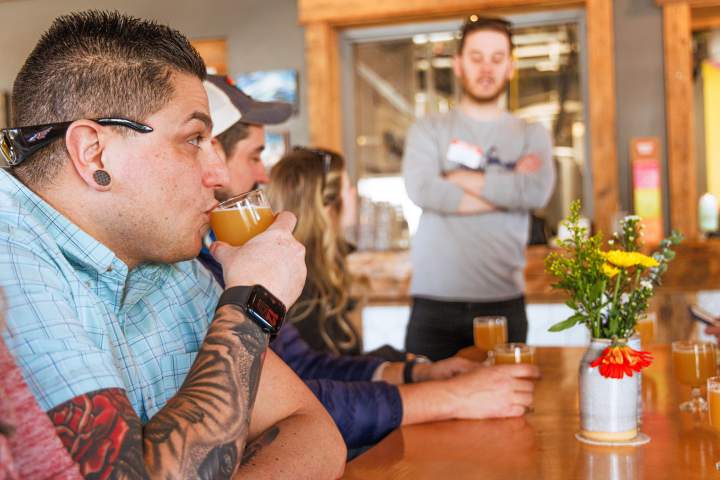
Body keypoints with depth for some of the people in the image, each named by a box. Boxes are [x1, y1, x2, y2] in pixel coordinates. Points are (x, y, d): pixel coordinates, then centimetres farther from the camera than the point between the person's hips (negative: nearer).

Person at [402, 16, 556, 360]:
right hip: (434, 302, -1)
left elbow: (537, 192, -11)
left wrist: (459, 178, -6)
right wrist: (507, 188, -8)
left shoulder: (531, 135, 10)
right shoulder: (429, 130, 7)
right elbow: (421, 189, -13)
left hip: (503, 302, 1)